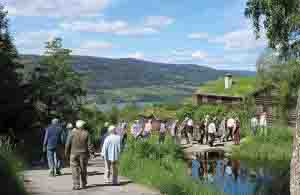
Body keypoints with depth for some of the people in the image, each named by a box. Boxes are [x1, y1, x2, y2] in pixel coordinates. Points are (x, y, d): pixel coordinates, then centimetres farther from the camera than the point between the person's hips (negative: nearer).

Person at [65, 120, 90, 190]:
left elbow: (68, 144, -5)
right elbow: (89, 144, -7)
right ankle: (84, 184, 24)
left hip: (74, 154, -1)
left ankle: (76, 185, -6)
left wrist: (67, 153, 7)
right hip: (84, 154, 2)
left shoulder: (73, 133, -6)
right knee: (83, 169, 15)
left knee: (75, 170, 0)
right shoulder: (86, 133, -4)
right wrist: (89, 154, 1)